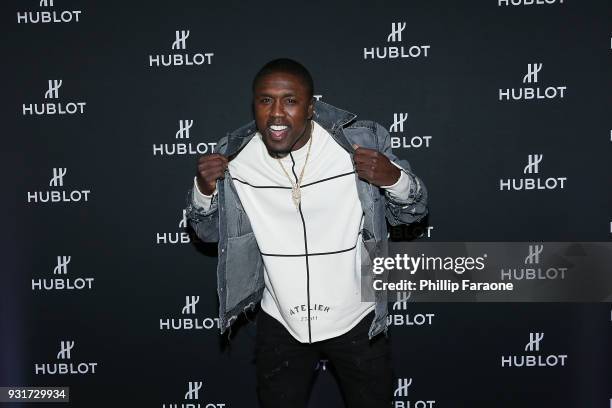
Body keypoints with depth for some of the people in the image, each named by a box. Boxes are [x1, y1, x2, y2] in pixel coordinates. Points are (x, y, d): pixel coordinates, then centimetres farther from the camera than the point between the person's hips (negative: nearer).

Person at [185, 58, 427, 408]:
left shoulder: (362, 142, -18)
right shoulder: (234, 156, -12)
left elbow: (412, 212, -7)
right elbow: (209, 231, 2)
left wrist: (394, 177, -29)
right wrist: (204, 189, -19)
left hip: (357, 319, -1)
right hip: (280, 324, 2)